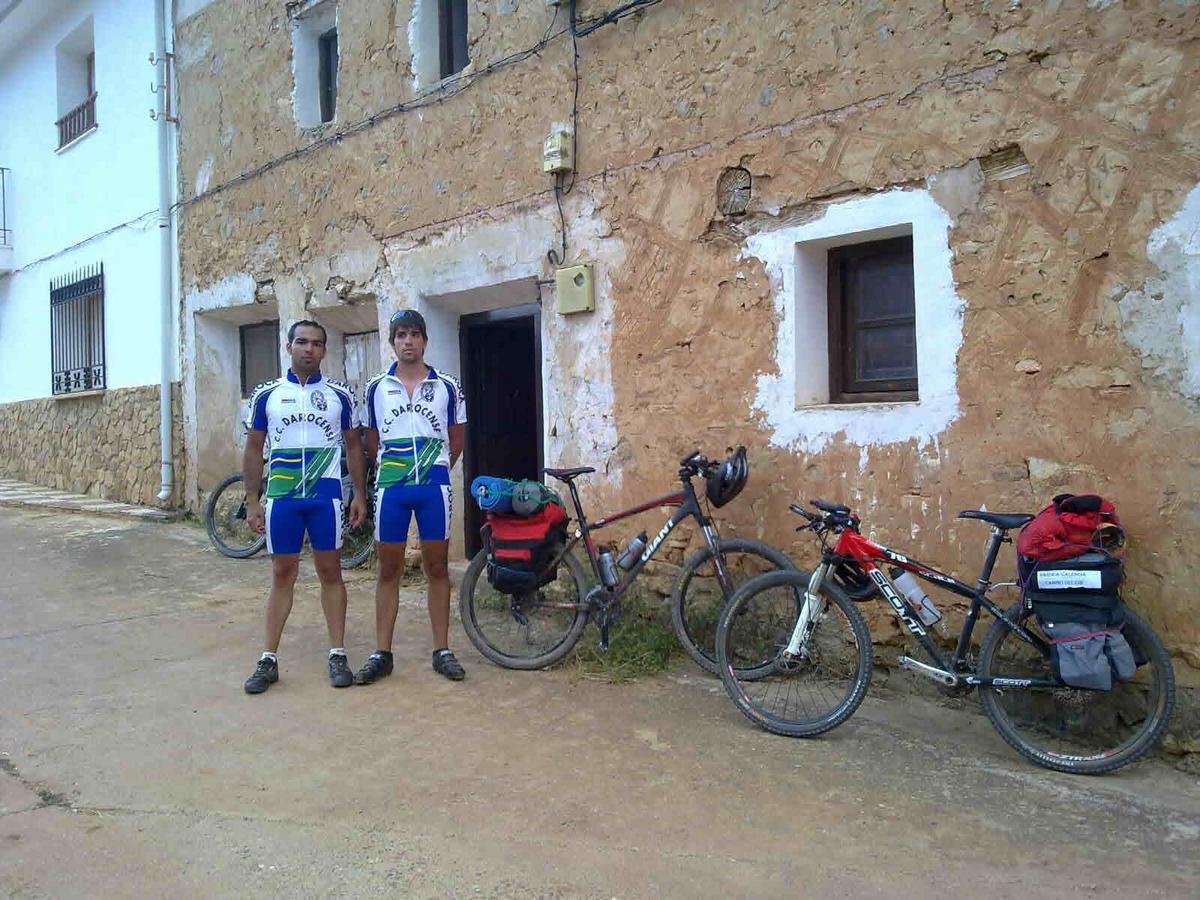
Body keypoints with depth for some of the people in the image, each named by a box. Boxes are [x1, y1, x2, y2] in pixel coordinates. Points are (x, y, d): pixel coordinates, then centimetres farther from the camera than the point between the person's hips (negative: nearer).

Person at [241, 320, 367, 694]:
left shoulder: (340, 395, 3)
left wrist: (359, 495, 2)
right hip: (281, 497, 1)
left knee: (330, 572, 5)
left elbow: (353, 446, 8)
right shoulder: (266, 395, 5)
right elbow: (254, 450, 8)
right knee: (282, 575, 7)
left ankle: (337, 655, 13)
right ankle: (268, 660, 15)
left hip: (326, 496, -1)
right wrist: (252, 502, 4)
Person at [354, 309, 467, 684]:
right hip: (390, 487, 1)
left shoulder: (447, 386, 2)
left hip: (434, 486, 0)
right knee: (389, 570, 6)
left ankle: (442, 651, 14)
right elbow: (372, 440, 14)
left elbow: (456, 439, 11)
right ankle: (382, 654, 14)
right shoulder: (376, 388, 4)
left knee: (437, 568, 6)